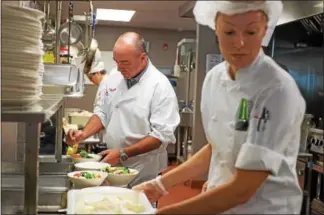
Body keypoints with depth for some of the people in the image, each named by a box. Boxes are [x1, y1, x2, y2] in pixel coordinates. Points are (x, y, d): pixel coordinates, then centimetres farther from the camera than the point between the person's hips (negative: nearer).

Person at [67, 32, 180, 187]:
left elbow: (162, 134, -20)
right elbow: (102, 112, 10)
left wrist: (123, 154, -22)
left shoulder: (160, 85, -16)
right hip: (112, 165, 5)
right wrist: (84, 134, -8)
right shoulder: (113, 79, 3)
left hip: (143, 171, -5)